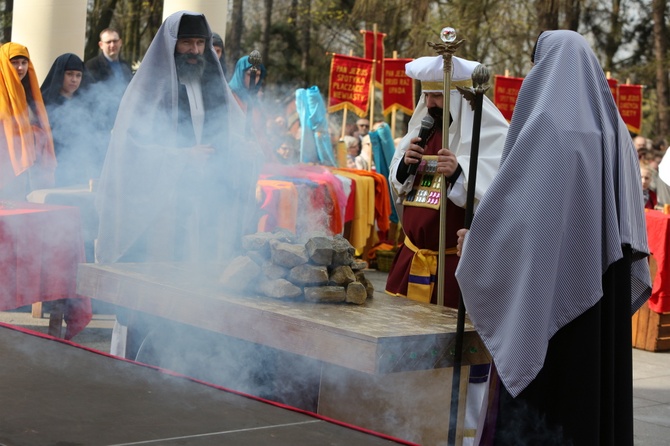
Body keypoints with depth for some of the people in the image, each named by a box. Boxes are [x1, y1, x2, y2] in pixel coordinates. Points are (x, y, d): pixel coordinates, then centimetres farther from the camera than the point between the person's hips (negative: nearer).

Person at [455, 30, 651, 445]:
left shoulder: (546, 122, -12)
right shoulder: (613, 129, 9)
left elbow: (511, 197, -14)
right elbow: (631, 217, 14)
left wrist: (475, 240, 4)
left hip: (548, 286, -7)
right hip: (604, 292, 7)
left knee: (539, 384, -1)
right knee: (595, 381, 11)